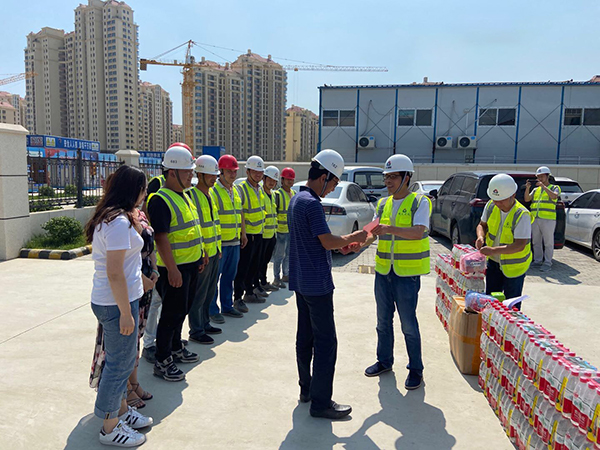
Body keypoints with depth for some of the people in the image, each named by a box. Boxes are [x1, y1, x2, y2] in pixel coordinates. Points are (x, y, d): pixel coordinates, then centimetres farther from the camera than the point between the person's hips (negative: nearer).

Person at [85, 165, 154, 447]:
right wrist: (125, 312, -19)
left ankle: (121, 410, 39)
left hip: (105, 300, 10)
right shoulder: (119, 222, -22)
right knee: (120, 362, 4)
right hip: (118, 302, -10)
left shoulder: (107, 217, 10)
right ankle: (110, 428, 21)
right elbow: (114, 272, -24)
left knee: (121, 359, 22)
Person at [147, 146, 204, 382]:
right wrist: (172, 269, -24)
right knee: (171, 313, 0)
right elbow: (161, 238, -23)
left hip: (190, 265, 9)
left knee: (182, 309, 20)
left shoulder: (184, 196, 12)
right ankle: (162, 362, 12)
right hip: (175, 268, -9)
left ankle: (176, 348, 37)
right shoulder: (160, 200, -17)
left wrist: (199, 257, 20)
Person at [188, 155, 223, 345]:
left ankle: (204, 323, 30)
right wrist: (200, 252, -21)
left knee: (210, 291, 17)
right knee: (199, 293, 1)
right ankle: (196, 331, 12)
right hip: (202, 254, -9)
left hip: (214, 251, 9)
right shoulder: (192, 195, -15)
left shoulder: (211, 194, 13)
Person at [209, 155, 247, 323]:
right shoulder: (213, 190, -11)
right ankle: (212, 310, 12)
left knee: (230, 275, 15)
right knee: (214, 276, 2)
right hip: (220, 242, -8)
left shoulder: (235, 191, 15)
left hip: (235, 241, 8)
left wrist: (243, 233, 20)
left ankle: (227, 306, 27)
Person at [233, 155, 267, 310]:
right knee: (242, 267, -4)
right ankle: (238, 298, 3)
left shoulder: (259, 189, 12)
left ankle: (250, 292, 29)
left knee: (254, 265, 16)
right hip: (247, 234, -8)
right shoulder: (241, 189, -13)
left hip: (258, 234, 8)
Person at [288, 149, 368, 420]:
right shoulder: (312, 204, -19)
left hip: (301, 281, 10)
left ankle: (306, 388, 29)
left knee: (305, 336, 17)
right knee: (326, 342, -2)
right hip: (317, 283, -10)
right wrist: (354, 238, -4)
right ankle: (321, 402, 6)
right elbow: (327, 242, -19)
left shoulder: (296, 200, 12)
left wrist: (343, 243, 12)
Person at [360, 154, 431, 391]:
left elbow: (418, 232, -23)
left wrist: (389, 229, -36)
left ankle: (415, 369, 20)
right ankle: (384, 360, 33)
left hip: (407, 273, -6)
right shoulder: (383, 204, 10)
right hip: (383, 270, 6)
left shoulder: (420, 202, -8)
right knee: (384, 320, 16)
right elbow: (373, 233, 7)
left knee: (408, 323, 2)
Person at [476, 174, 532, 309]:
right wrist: (480, 237, -15)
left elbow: (520, 245, -30)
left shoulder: (522, 215, -25)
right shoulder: (491, 206, -7)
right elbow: (482, 225, 8)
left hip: (514, 265, -5)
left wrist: (494, 250, -40)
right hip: (493, 262, 5)